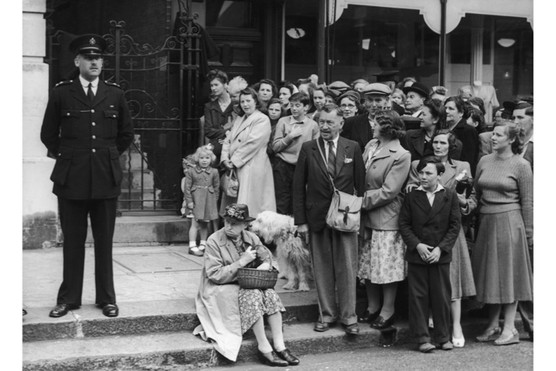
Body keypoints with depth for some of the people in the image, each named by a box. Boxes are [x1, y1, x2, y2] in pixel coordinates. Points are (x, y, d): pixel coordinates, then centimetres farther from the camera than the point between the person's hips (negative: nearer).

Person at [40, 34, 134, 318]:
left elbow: (126, 134, 17)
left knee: (104, 241, 6)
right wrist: (66, 156, 9)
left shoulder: (115, 94, 7)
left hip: (106, 178, 1)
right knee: (72, 241, 6)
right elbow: (48, 134, 11)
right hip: (71, 178, -1)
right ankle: (69, 298, 16)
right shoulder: (61, 93, 3)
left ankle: (106, 298, 16)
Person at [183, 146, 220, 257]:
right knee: (195, 223, -6)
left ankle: (203, 244, 24)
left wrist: (214, 200, 4)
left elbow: (216, 187, 8)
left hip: (208, 200, 3)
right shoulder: (191, 172, -2)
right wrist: (189, 201, -7)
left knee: (204, 223, 12)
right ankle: (192, 246, -4)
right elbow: (187, 187, -2)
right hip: (196, 200, -2)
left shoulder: (214, 172, 4)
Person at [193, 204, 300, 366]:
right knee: (253, 294, -31)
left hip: (246, 284, 6)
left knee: (270, 293, -22)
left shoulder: (251, 238, 5)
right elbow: (214, 275, -18)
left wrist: (265, 266, -15)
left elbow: (267, 257, 10)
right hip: (220, 288, -5)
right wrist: (241, 262, -22)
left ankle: (279, 346, -22)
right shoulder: (214, 241, -12)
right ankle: (264, 348, -27)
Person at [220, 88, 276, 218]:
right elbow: (228, 140, 16)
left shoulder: (262, 120, -4)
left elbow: (252, 143, -13)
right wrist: (225, 158, -2)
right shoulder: (239, 120, 21)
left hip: (252, 168, -7)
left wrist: (234, 161, -13)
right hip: (234, 168, 7)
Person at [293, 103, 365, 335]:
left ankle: (348, 316, 12)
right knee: (322, 269, 7)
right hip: (317, 217, 1)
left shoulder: (353, 148, 3)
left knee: (347, 268, 2)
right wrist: (300, 220, -2)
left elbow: (360, 184, 5)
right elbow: (298, 187, 2)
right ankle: (326, 314, 19)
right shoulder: (308, 149, 2)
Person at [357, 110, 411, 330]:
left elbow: (388, 192, -17)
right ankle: (372, 307, 27)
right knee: (367, 263, 13)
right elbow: (360, 176, 11)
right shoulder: (371, 146, 6)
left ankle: (387, 311, 15)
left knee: (387, 266, 1)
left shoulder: (401, 156, -15)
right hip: (367, 216, 7)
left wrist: (363, 201, -13)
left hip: (387, 219, -7)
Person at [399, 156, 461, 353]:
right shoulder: (411, 197, 2)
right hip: (416, 255, 0)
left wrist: (440, 248, -11)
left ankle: (444, 337, 18)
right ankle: (423, 338, 9)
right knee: (418, 297, 2)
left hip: (441, 256, 0)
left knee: (441, 297, 6)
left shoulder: (450, 196, 1)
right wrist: (417, 245, -12)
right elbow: (404, 224, 2)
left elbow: (455, 226, -1)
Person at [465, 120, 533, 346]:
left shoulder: (521, 165, -5)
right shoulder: (484, 162, 9)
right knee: (490, 273, 9)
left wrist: (528, 234, -5)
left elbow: (527, 203, -4)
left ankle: (510, 328, 6)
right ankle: (492, 325, 18)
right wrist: (470, 204, -6)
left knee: (509, 273, -1)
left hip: (509, 222, -5)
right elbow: (477, 192, 15)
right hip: (486, 223, 5)